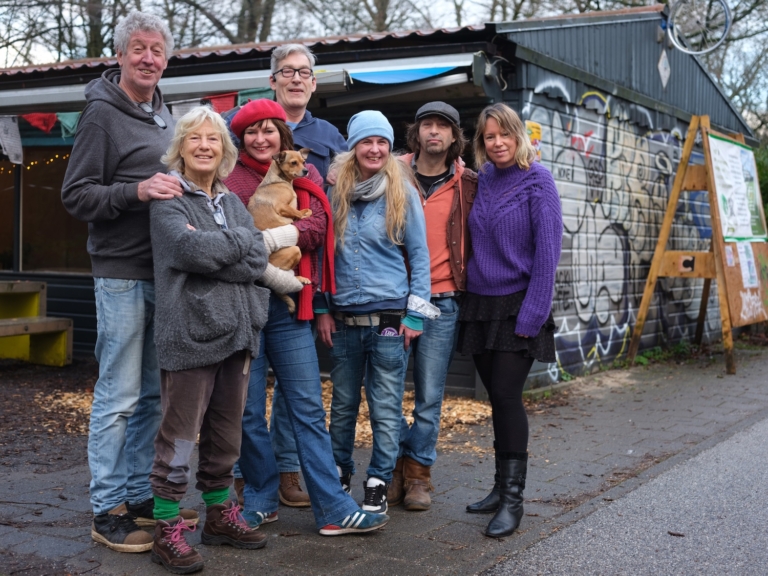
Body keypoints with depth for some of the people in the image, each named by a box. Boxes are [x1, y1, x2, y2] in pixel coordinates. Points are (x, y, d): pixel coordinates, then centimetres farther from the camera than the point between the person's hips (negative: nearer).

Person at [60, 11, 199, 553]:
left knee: (153, 394, 12)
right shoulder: (102, 113, -6)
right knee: (118, 397, -3)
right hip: (123, 274, -7)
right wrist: (136, 191, -23)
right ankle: (107, 510, 7)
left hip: (165, 273, 7)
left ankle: (140, 496, 23)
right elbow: (76, 194, -11)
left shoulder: (165, 115, 17)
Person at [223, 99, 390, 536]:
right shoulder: (230, 177, 3)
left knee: (308, 406, 3)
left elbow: (316, 228, -3)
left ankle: (333, 508, 7)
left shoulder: (304, 177, 11)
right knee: (249, 411, 5)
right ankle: (262, 500, 21)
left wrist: (281, 235, -19)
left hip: (288, 304, 2)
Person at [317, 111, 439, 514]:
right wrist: (321, 310, 4)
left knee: (386, 408, 2)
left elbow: (419, 255, 1)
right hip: (343, 318, 3)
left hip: (389, 316, -2)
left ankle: (379, 483, 14)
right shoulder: (336, 193, 6)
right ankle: (339, 474, 28)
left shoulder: (403, 193, 0)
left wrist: (414, 314, -5)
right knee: (342, 404, 12)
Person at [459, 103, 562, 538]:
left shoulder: (537, 182, -8)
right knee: (498, 398, 11)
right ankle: (502, 487, 21)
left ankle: (513, 499, -1)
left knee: (507, 396, -9)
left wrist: (531, 316, -16)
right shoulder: (480, 180, 8)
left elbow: (548, 251, -13)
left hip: (517, 306, -5)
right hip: (480, 305, 6)